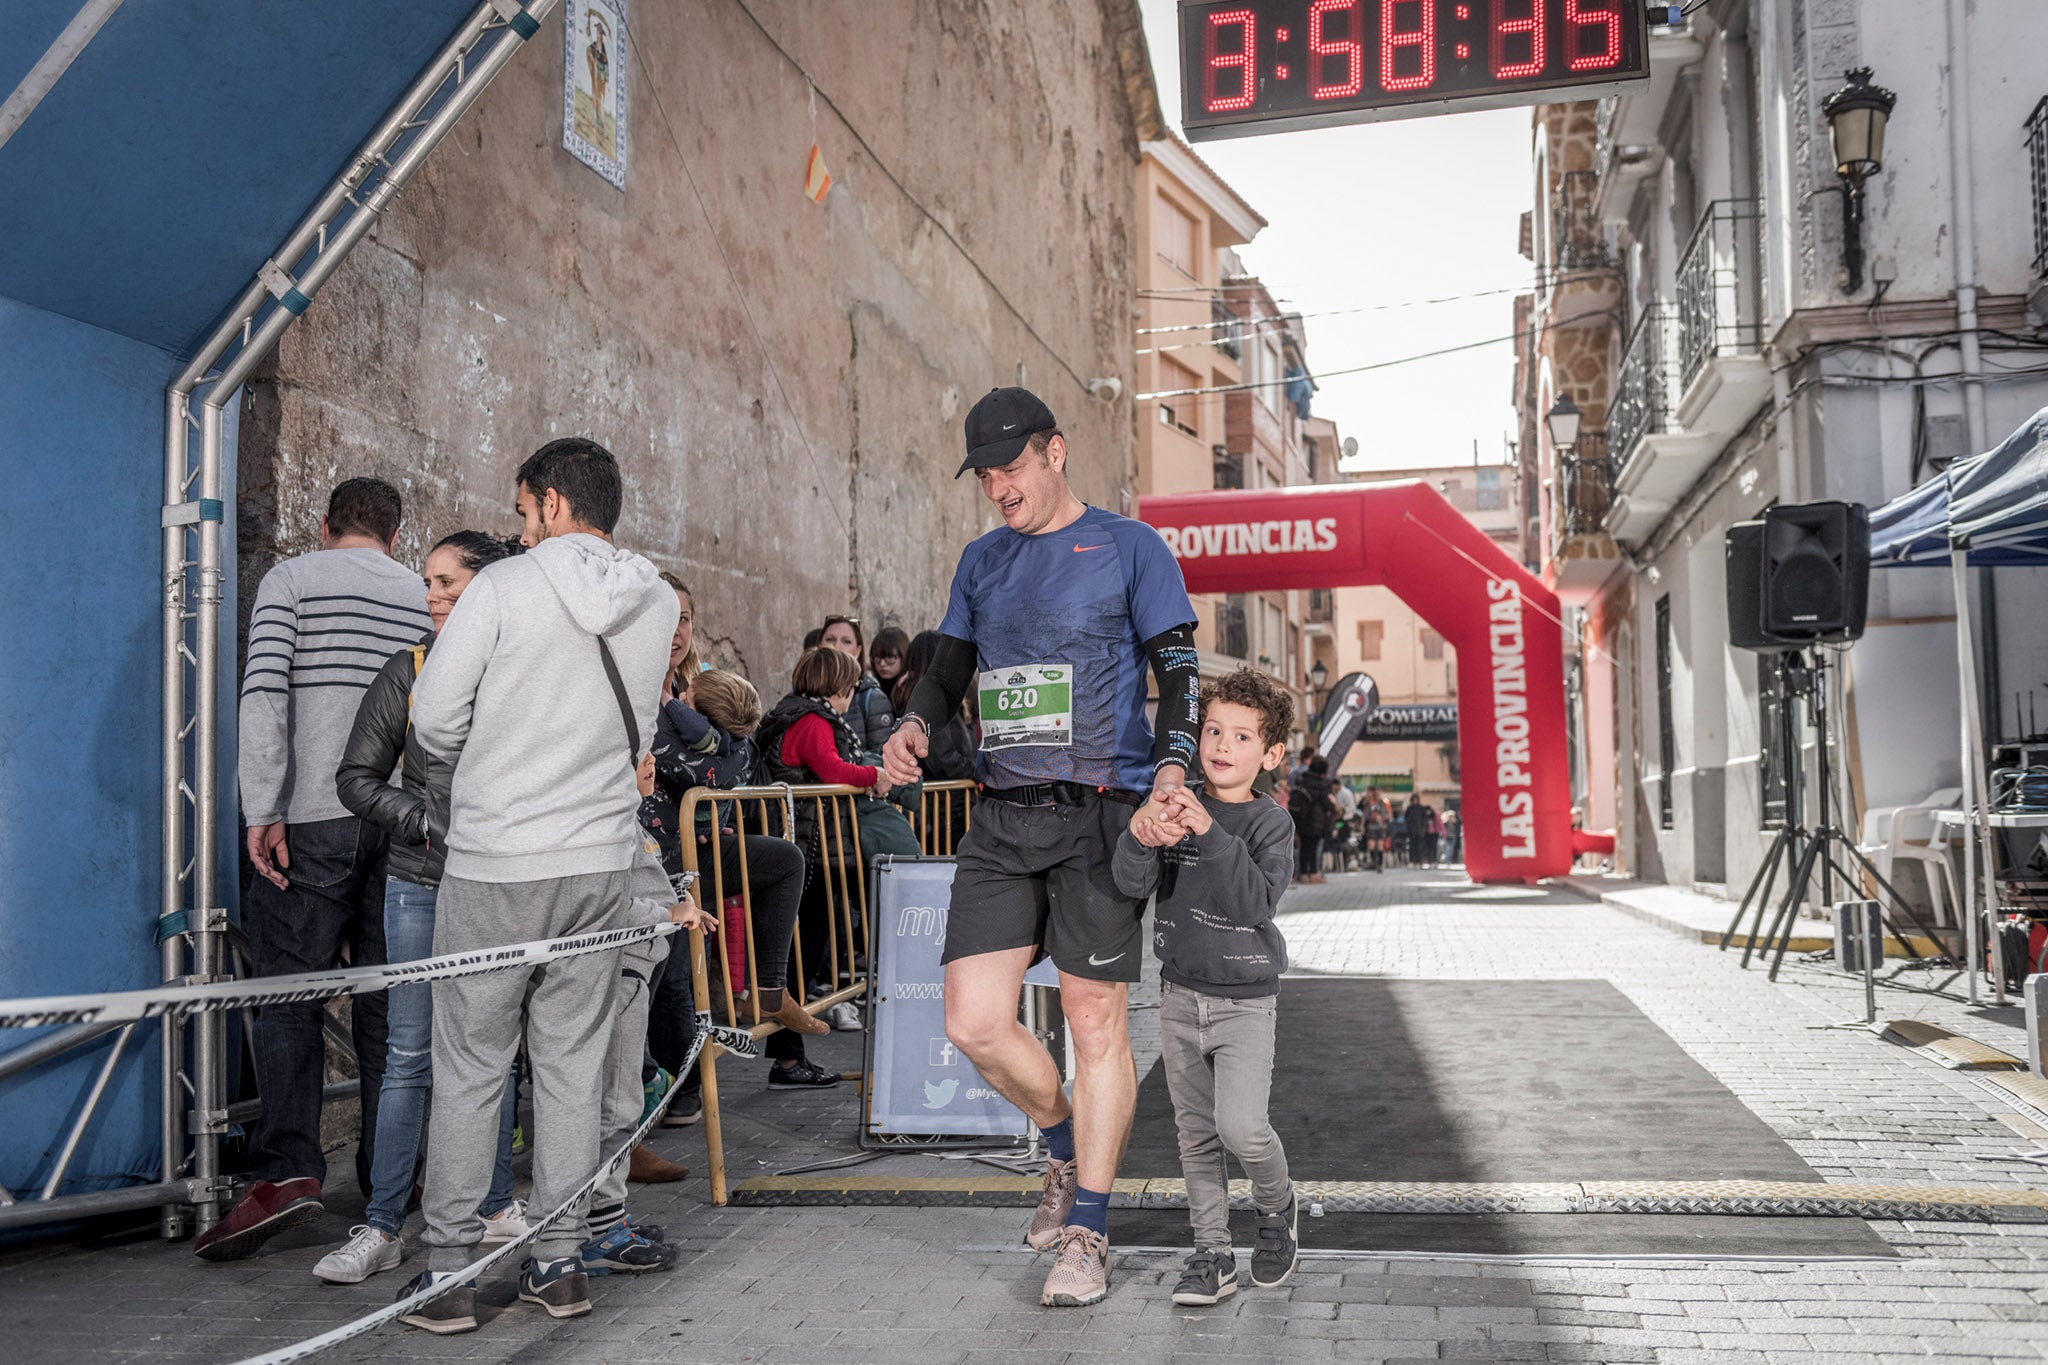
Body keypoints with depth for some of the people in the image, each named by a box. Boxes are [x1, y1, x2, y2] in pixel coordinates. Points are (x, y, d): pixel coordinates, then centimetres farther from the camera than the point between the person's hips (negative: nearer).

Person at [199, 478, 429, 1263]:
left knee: (289, 993, 1)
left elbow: (264, 693, -10)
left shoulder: (291, 580, 3)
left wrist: (261, 810, -11)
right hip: (404, 825, 3)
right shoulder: (426, 598, 11)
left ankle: (287, 1170, -10)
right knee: (388, 1002, 10)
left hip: (313, 821, -3)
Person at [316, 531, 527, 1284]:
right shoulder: (410, 670, 2)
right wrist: (426, 822, -9)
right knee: (411, 1053, 0)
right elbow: (356, 777, 4)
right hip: (422, 888, 0)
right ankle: (381, 1226, 10)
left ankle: (494, 1204, 25)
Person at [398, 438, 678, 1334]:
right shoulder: (656, 605, 5)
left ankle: (448, 1274, 11)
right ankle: (559, 1261, 18)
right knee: (573, 1066, 11)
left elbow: (434, 719, -6)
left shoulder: (503, 588, -9)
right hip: (601, 861, 4)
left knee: (468, 1070, 6)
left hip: (494, 862, -4)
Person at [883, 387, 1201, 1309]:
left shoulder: (1128, 547, 1)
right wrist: (914, 725, -5)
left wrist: (1169, 775, -19)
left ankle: (1087, 1235, 17)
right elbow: (949, 668, 18)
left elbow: (1179, 673, -3)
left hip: (1098, 816, -4)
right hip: (1001, 819, 5)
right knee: (973, 1024, 0)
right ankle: (1067, 1149, 29)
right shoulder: (982, 561, 17)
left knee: (1096, 1023, 1)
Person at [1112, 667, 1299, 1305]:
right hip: (1180, 995, 3)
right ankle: (1213, 1253, 24)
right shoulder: (1175, 809, -1)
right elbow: (1133, 884, -13)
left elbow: (1257, 902, -23)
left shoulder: (1270, 823, -8)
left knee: (1241, 1126, -15)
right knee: (1196, 1132, 10)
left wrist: (1211, 834, -33)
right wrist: (1142, 838, -34)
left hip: (1245, 1001, -3)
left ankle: (1278, 1208, 16)